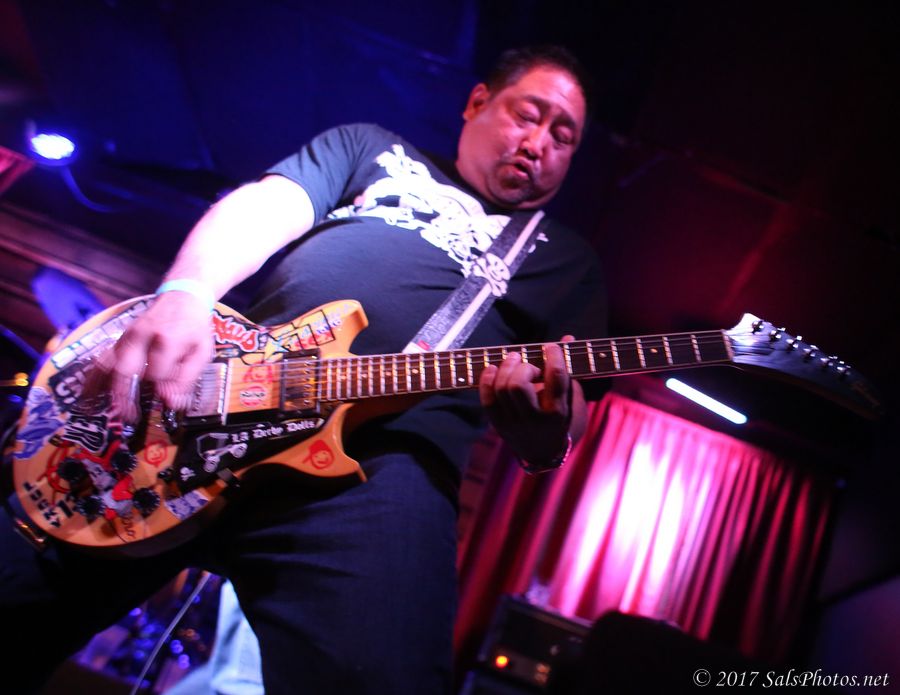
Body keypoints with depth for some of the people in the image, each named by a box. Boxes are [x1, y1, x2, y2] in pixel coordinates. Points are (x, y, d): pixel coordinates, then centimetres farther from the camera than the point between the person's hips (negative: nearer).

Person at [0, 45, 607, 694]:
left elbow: (569, 407, 13)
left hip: (385, 457, -1)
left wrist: (548, 434, -13)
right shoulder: (371, 148, 24)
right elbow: (262, 208, 9)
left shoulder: (568, 261, 23)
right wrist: (185, 293, -13)